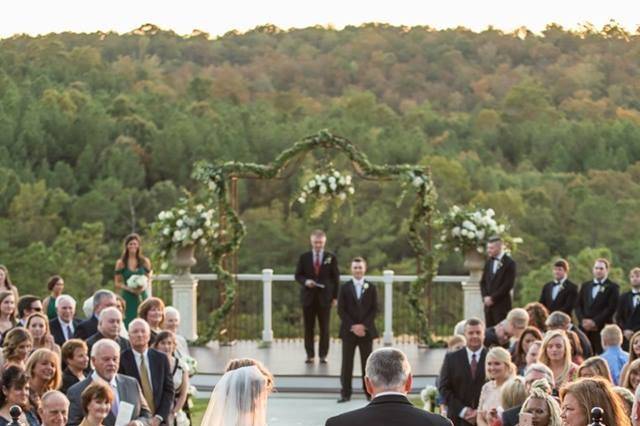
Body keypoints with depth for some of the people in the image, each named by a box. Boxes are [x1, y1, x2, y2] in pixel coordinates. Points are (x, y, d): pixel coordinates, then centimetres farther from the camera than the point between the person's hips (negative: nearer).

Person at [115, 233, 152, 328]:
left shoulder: (145, 261, 7)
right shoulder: (121, 263, 3)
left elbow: (149, 280, 10)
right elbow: (117, 283, 4)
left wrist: (144, 287, -12)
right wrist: (128, 288, -14)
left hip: (142, 297, 1)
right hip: (128, 298, -1)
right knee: (129, 325, -7)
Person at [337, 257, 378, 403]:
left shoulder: (371, 288, 5)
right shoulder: (345, 288, 3)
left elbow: (374, 309, 0)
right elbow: (341, 310, -2)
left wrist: (363, 325, -12)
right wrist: (352, 326, -12)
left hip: (366, 330, 0)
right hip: (348, 331, 0)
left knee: (367, 362, 4)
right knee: (347, 363, 0)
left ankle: (369, 392, 9)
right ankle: (345, 393, 3)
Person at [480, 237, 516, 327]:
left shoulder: (509, 263, -7)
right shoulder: (489, 262, 13)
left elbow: (508, 285, -13)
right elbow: (483, 282, 15)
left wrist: (493, 298, -13)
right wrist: (485, 297, -2)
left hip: (501, 304, -6)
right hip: (488, 303, 6)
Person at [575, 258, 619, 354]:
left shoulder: (613, 287, 3)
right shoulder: (585, 286, 20)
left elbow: (611, 308, -6)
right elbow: (578, 305, 14)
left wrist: (594, 322, -12)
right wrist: (583, 320, -4)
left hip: (603, 328, -4)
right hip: (585, 328, 4)